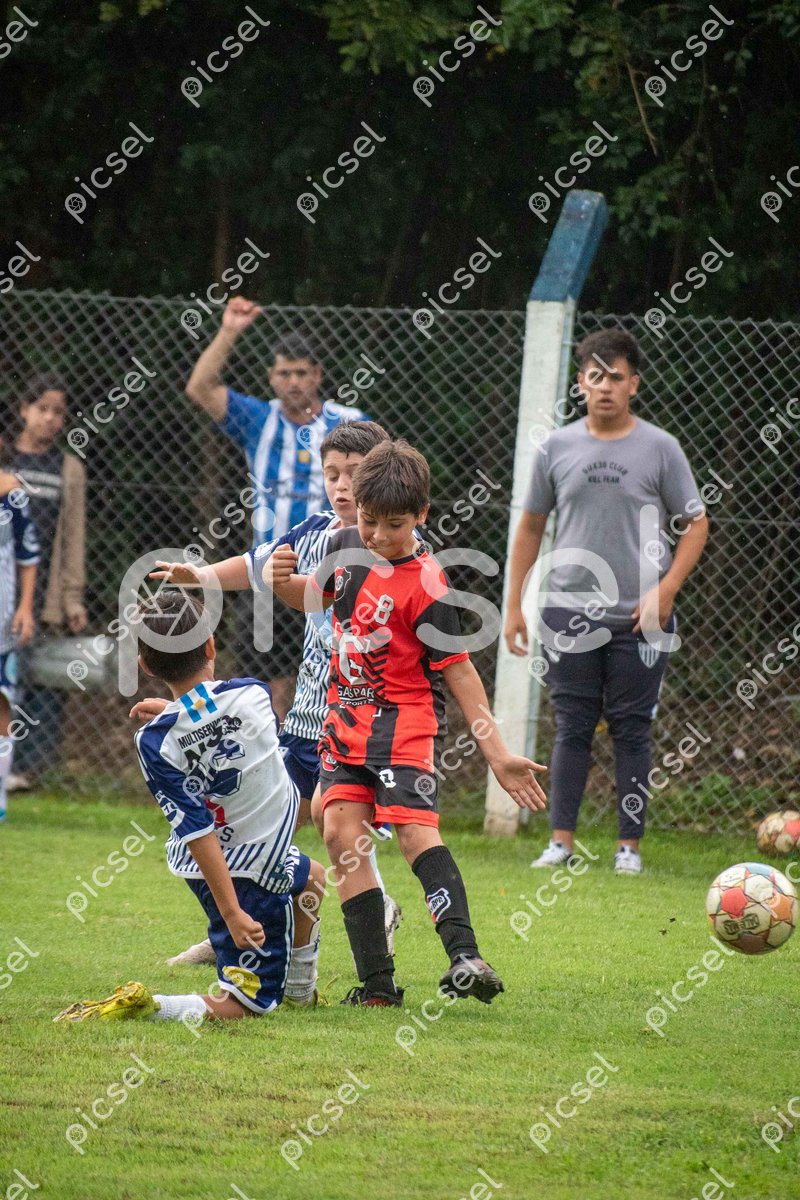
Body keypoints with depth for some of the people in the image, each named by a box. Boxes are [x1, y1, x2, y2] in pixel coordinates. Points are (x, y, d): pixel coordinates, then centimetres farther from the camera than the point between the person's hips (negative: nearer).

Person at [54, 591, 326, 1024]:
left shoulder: (156, 740, -19)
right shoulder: (254, 695, -18)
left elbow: (198, 830, -21)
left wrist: (233, 912, -20)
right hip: (254, 874, -4)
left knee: (310, 879, 35)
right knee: (246, 1004, 6)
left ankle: (300, 990, 50)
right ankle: (142, 1005, -17)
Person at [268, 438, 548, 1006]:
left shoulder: (424, 587, -16)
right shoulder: (347, 544, 5)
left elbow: (459, 670, -12)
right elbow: (317, 595, 26)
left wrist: (497, 753, -15)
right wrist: (285, 582, 1)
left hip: (404, 722, -7)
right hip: (347, 716, 7)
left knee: (416, 830, -23)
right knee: (341, 833, -6)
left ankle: (465, 956, -29)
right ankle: (377, 984, -6)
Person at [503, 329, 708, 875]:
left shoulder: (660, 448, -1)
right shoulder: (558, 447, 6)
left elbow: (696, 524, 2)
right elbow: (531, 526, 14)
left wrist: (666, 590, -9)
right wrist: (514, 605, 11)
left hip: (639, 618, -2)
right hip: (568, 611, 2)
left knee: (632, 730, 2)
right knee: (572, 729, 2)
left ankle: (630, 846, 7)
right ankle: (561, 841, 5)